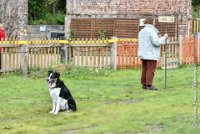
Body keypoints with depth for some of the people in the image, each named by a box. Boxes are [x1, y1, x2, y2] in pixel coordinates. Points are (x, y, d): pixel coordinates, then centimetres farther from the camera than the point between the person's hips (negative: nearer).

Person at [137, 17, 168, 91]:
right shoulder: (151, 31, -14)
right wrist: (164, 37, -7)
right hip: (151, 55, -9)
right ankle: (149, 85, -9)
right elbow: (156, 42, -19)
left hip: (143, 54, 9)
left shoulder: (141, 31, 14)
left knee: (144, 70, 10)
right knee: (150, 70, -7)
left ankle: (144, 84, 12)